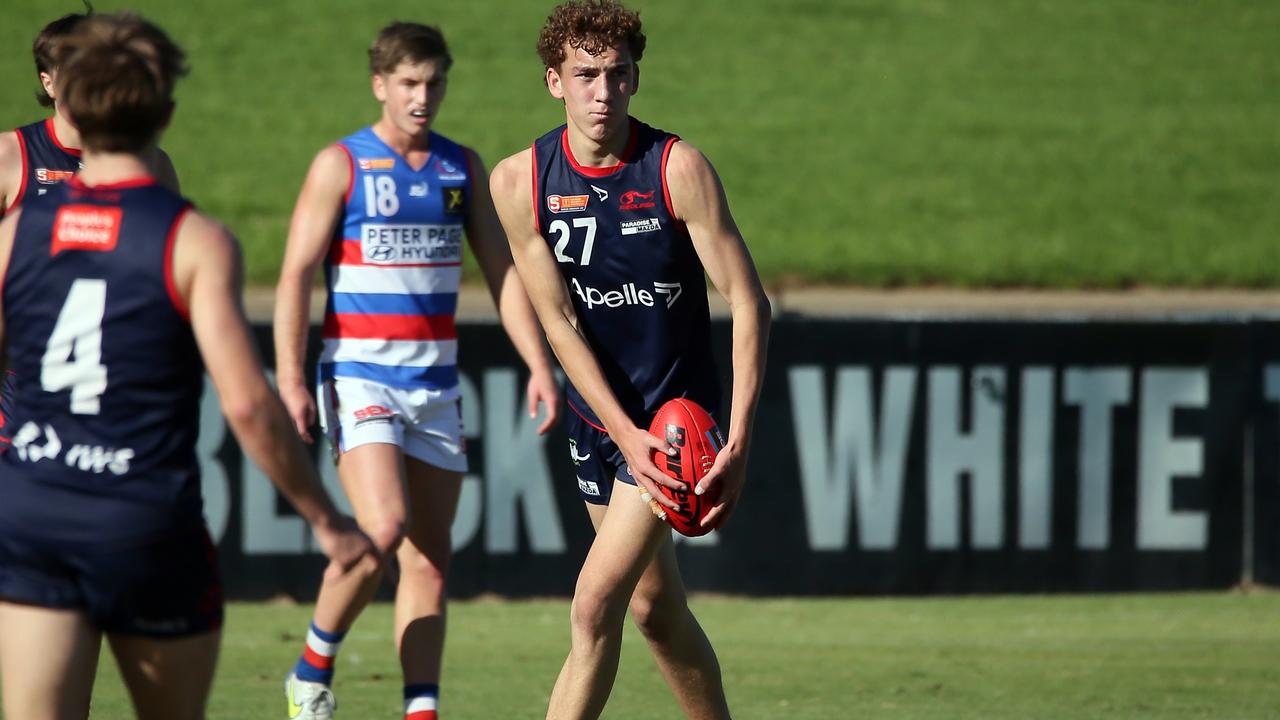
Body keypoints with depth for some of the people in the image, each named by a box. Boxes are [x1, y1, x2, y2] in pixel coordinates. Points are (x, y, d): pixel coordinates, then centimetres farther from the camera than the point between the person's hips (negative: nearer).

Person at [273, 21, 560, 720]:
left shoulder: (463, 167, 10)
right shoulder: (340, 165, -4)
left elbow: (503, 273, 13)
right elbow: (295, 276, -6)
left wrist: (538, 365, 2)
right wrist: (289, 380, -15)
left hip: (435, 381, 5)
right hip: (359, 372, -5)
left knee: (429, 556, 3)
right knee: (383, 527, -23)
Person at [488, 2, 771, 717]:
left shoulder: (678, 167, -16)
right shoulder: (519, 181, -7)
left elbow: (749, 303, -15)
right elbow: (559, 323, -7)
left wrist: (739, 444, -23)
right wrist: (626, 434, -18)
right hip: (599, 411, 5)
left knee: (597, 604, -14)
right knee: (655, 607, 15)